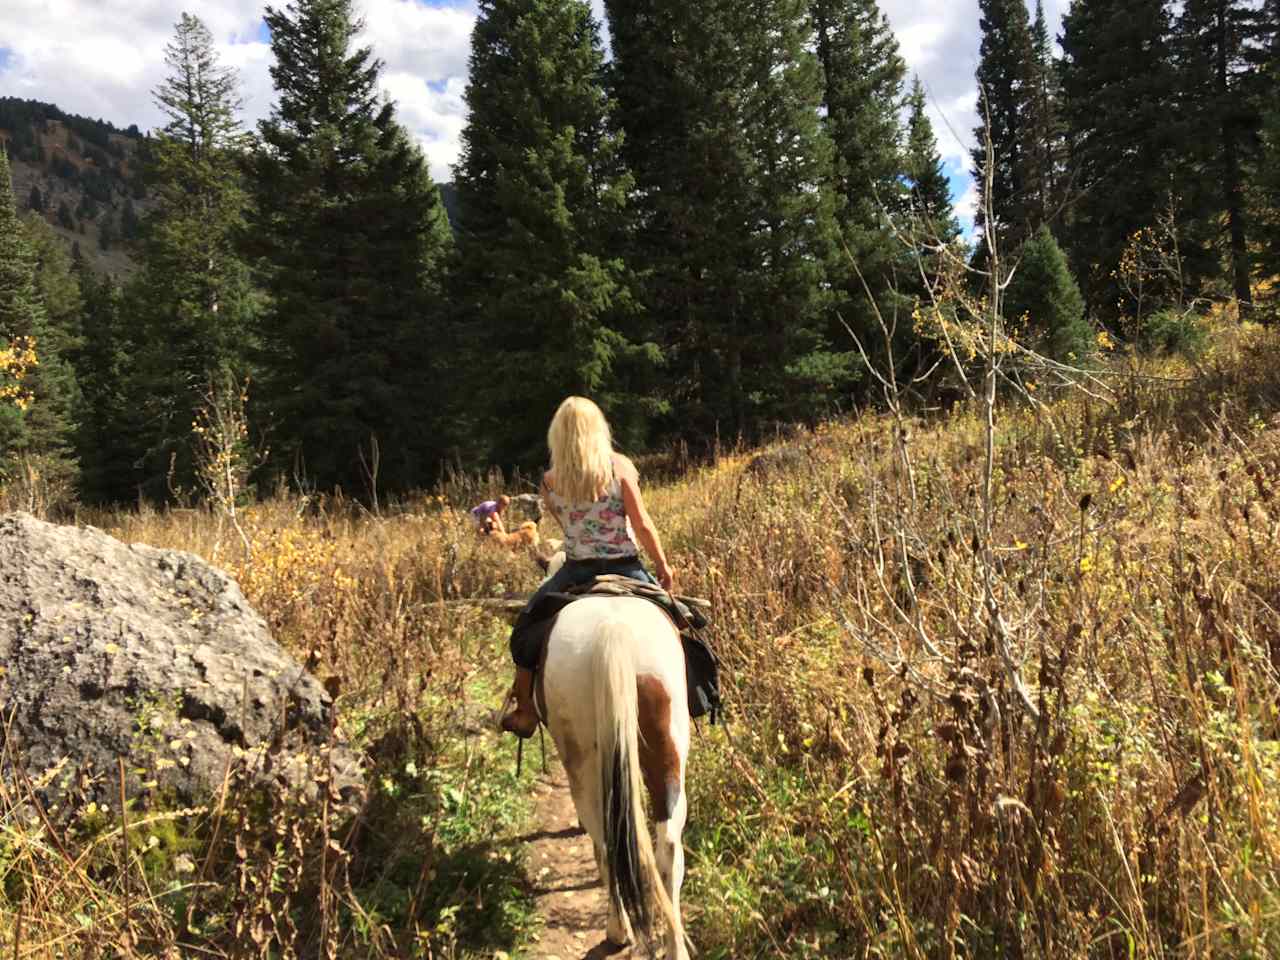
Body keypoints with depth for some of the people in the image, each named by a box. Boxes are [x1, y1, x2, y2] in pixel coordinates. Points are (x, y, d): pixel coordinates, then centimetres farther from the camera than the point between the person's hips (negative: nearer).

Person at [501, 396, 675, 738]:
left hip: (576, 572, 1)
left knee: (525, 625, 20)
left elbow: (566, 526, 8)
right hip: (626, 568, 0)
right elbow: (643, 524, -9)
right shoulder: (620, 466, -7)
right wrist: (663, 566, 2)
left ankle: (525, 712, 23)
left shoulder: (550, 481, -3)